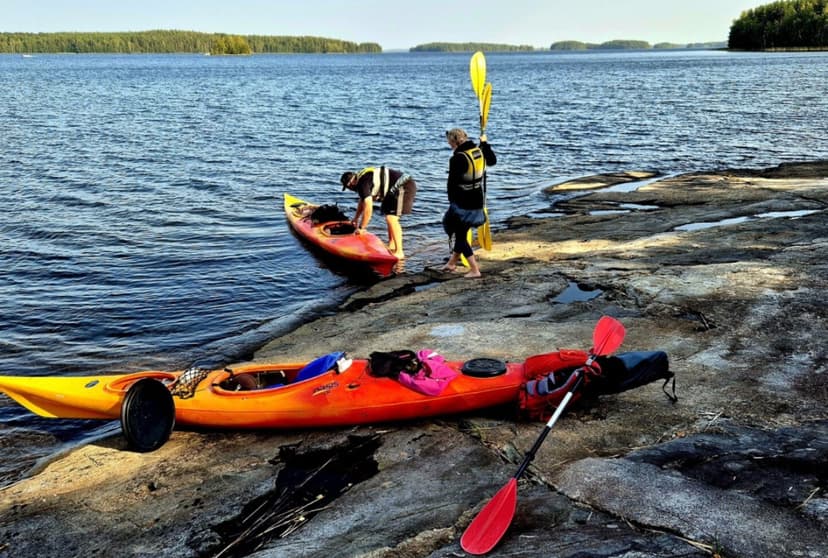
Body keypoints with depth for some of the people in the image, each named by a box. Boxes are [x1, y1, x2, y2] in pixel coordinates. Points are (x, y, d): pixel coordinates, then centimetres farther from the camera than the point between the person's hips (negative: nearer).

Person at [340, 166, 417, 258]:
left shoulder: (363, 183, -15)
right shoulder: (363, 178, 17)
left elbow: (368, 208, -20)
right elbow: (362, 200, 33)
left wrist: (361, 228, -10)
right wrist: (356, 219, 40)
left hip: (403, 187, -11)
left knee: (391, 218, -16)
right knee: (390, 217, 20)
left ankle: (399, 252, -15)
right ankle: (391, 247, 26)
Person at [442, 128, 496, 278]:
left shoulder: (457, 159, -20)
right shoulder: (480, 151, 1)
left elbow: (451, 183, -14)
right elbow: (493, 161, 23)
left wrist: (451, 200, 2)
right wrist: (485, 143, 34)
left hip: (462, 204, -7)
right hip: (479, 203, 7)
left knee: (460, 236, 5)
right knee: (462, 232, 20)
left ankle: (474, 270, 2)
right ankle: (452, 263, 35)